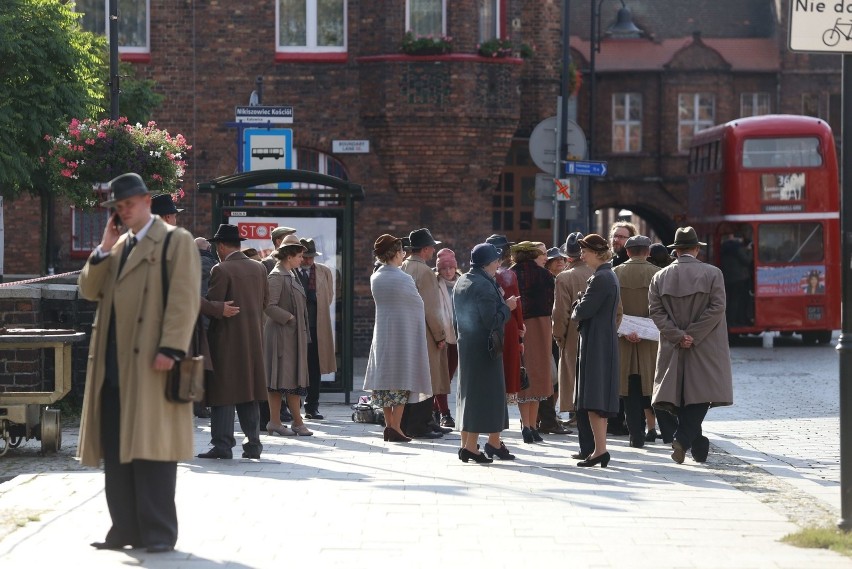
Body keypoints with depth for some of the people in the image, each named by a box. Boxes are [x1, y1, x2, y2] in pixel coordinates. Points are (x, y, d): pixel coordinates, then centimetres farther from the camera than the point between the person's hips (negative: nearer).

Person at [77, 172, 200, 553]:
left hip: (149, 363, -7)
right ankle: (126, 528, 12)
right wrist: (104, 249, 4)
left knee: (151, 447, -5)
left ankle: (158, 532, -1)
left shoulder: (175, 241, -1)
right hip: (113, 364, 7)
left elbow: (184, 301, -10)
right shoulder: (118, 246, 23)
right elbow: (89, 290, 16)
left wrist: (170, 349, -19)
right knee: (115, 449, 6)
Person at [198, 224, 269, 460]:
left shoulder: (221, 270, -13)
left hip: (226, 337, -6)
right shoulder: (259, 268, 7)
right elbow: (265, 301, 14)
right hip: (253, 338, 6)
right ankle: (253, 444, 12)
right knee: (248, 390, 12)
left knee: (224, 393, -2)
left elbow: (213, 305, -15)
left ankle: (223, 445, -3)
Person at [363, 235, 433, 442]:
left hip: (382, 332, 6)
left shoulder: (375, 278, 2)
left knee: (386, 377, 11)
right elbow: (418, 304, -5)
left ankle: (389, 425, 12)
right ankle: (395, 427, -6)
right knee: (403, 378, -1)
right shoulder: (404, 279, -14)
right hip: (404, 332, -6)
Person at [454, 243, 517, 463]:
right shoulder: (484, 286, -19)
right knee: (482, 393, -4)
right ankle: (472, 446, -4)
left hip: (466, 344, 9)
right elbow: (492, 321, -23)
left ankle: (465, 444, 17)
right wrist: (506, 306, -8)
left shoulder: (461, 282, 11)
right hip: (483, 347, -9)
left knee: (468, 392, 13)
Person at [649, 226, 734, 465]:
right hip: (705, 348, -2)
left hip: (673, 349, 2)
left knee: (679, 395, 10)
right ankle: (683, 439, -19)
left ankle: (698, 445, 13)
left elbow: (656, 311, -2)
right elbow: (716, 308, -10)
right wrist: (692, 335, -9)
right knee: (700, 396, -1)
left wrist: (678, 336, -6)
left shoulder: (660, 277, 5)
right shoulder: (712, 274, -2)